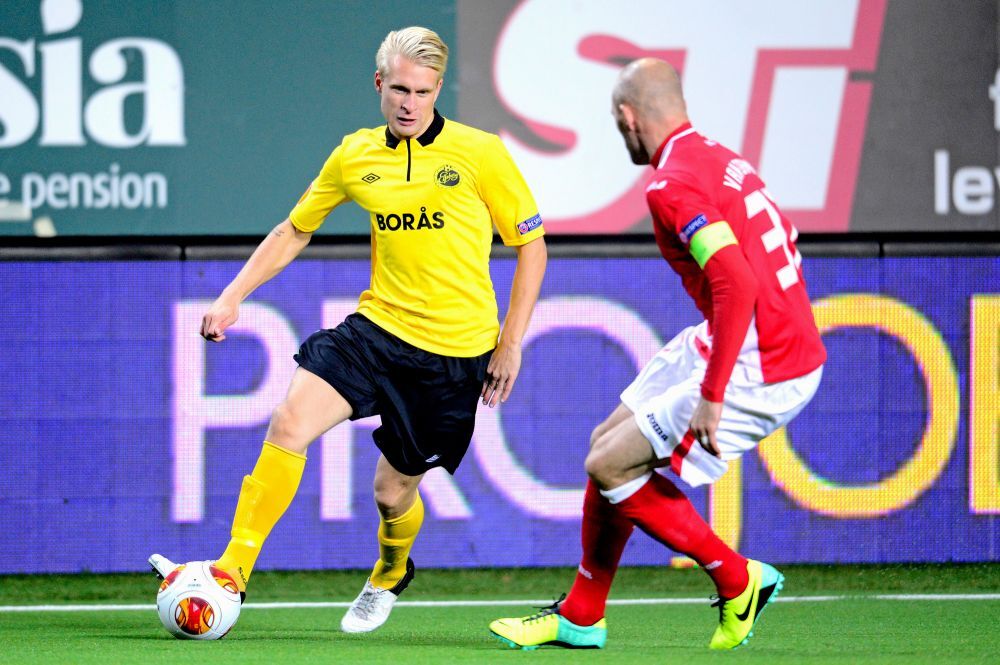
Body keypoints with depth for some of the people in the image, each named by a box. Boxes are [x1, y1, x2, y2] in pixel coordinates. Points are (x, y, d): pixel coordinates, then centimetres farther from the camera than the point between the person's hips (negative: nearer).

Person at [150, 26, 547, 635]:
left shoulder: (480, 154, -7)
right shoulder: (356, 157, 5)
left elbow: (531, 244, 1)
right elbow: (295, 230, 19)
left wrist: (511, 343, -3)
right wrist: (234, 296, 10)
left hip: (455, 352, -3)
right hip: (378, 328, 3)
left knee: (394, 490, 7)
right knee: (291, 422, -21)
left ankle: (390, 575, 43)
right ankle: (231, 572, -18)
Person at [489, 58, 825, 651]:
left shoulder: (672, 185, -17)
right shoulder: (721, 159, 11)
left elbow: (737, 283, -29)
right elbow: (783, 243, 21)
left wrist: (711, 396, -26)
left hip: (759, 375, -10)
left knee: (610, 467, -5)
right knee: (609, 442, 16)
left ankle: (739, 580, 7)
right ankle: (580, 618, 27)